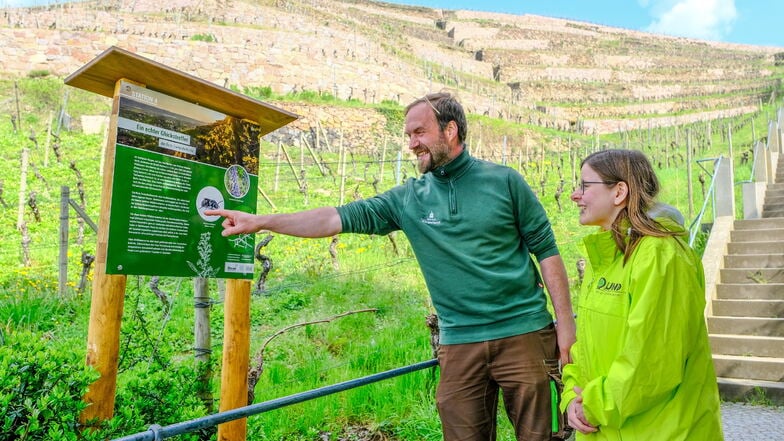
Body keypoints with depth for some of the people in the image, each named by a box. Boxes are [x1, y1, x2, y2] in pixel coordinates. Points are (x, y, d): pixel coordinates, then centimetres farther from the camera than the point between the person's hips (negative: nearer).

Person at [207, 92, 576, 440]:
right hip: (459, 343, 2)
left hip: (522, 333, -1)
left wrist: (565, 323, -3)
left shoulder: (504, 181, -1)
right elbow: (340, 217, -2)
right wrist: (261, 221, -8)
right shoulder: (407, 198, 3)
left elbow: (546, 250, 1)